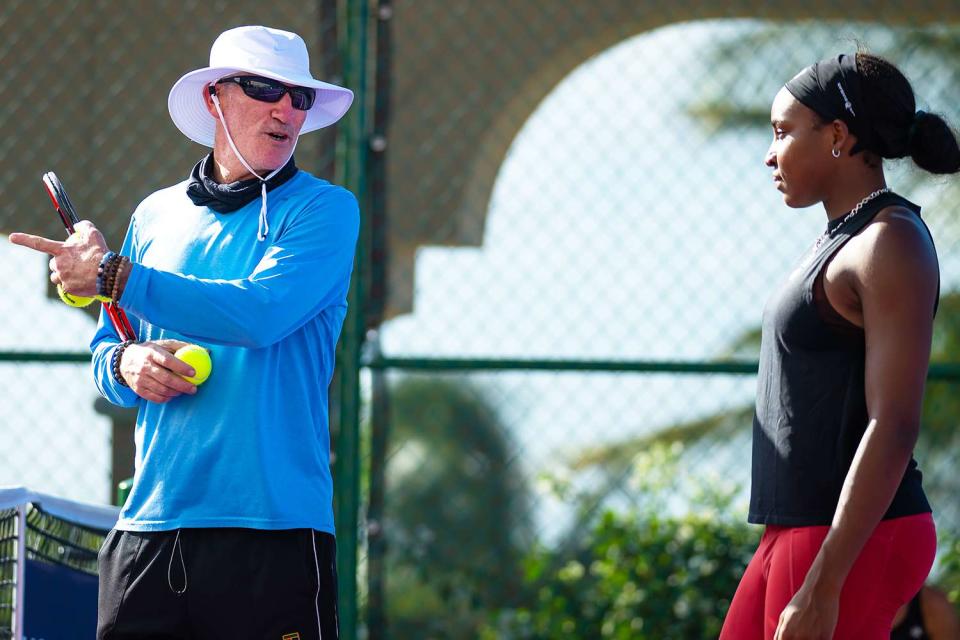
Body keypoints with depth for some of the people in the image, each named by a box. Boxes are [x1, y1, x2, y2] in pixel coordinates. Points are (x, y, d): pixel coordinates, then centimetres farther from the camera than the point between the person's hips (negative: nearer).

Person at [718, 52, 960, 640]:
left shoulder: (894, 246, -14)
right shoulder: (850, 246, 17)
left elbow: (894, 427, -21)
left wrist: (820, 589, -24)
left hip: (851, 549, -10)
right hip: (808, 539, 10)